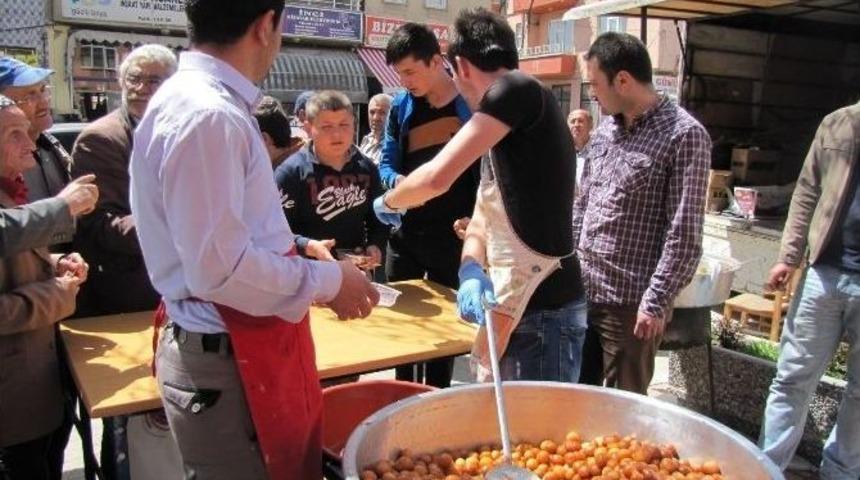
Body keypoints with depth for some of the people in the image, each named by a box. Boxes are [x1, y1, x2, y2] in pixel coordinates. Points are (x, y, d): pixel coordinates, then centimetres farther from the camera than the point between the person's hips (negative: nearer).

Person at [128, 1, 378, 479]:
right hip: (229, 365, -9)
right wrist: (327, 280, -14)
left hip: (237, 348, 9)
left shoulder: (191, 98, 8)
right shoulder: (208, 115, -23)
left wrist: (298, 249, 20)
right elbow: (220, 269, -26)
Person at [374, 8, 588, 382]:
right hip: (511, 308, 9)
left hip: (545, 310, -9)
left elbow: (438, 177, -20)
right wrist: (472, 274, -8)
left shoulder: (518, 89, -12)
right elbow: (483, 221, 13)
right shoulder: (506, 136, 18)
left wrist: (387, 203, 1)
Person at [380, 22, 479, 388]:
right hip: (405, 233, 4)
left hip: (453, 234, -3)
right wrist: (397, 181, -16)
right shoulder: (401, 106, 3)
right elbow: (386, 163, 7)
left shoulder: (471, 106, -7)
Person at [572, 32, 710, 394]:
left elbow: (684, 235, -15)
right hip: (581, 290, 7)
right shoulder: (604, 130, 10)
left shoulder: (684, 135, -12)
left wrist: (656, 301, -17)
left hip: (630, 302, -7)